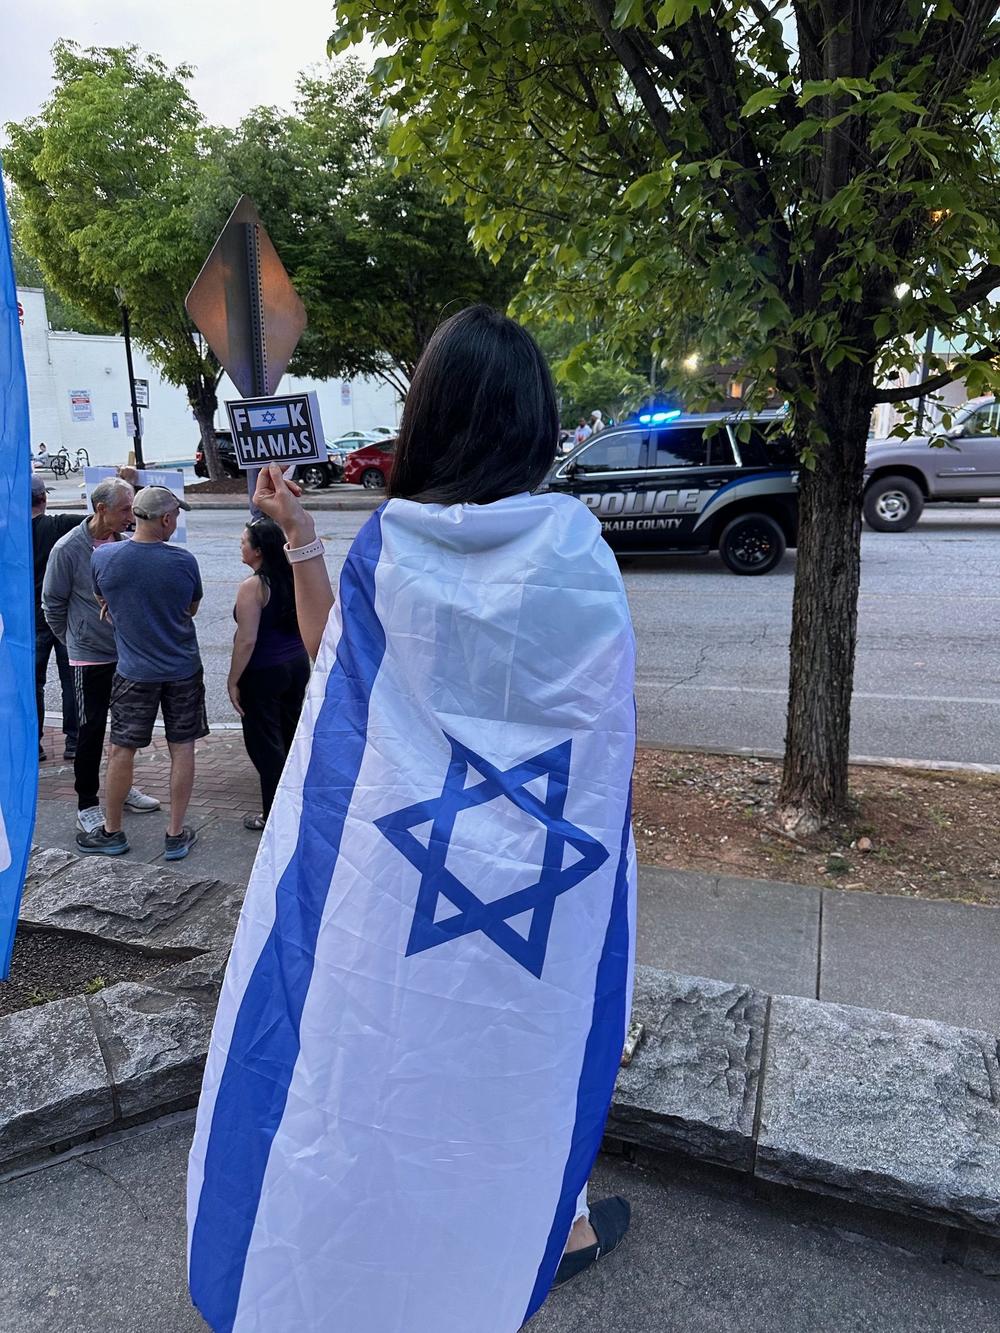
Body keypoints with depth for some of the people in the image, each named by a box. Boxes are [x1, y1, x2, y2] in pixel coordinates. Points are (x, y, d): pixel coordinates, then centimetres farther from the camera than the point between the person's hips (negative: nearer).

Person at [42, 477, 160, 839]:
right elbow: (53, 604, -4)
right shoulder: (68, 548, -16)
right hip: (90, 656, -5)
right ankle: (87, 805, 14)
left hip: (127, 652, 5)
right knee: (91, 729, 1)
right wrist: (74, 640, 5)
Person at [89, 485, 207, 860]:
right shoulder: (183, 561, -13)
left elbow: (104, 602, 8)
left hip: (134, 671, 0)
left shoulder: (102, 558, -10)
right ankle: (176, 835, 17)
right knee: (182, 748, 10)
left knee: (121, 750, 12)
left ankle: (112, 832, 27)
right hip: (183, 670, 0)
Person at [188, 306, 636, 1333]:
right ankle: (550, 1221, 44)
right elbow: (605, 714, -6)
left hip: (401, 853, 1)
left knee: (399, 1032, 21)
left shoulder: (386, 547, -11)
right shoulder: (575, 547, -13)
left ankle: (397, 1234, 44)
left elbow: (330, 655, 5)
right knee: (530, 1028, 20)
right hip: (538, 856, -1)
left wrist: (296, 536, 9)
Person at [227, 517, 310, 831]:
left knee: (264, 743, 5)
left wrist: (233, 681, -12)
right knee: (290, 736, 19)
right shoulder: (293, 578, 3)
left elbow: (247, 640, -20)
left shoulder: (253, 586, -19)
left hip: (263, 673, -7)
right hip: (297, 665, 7)